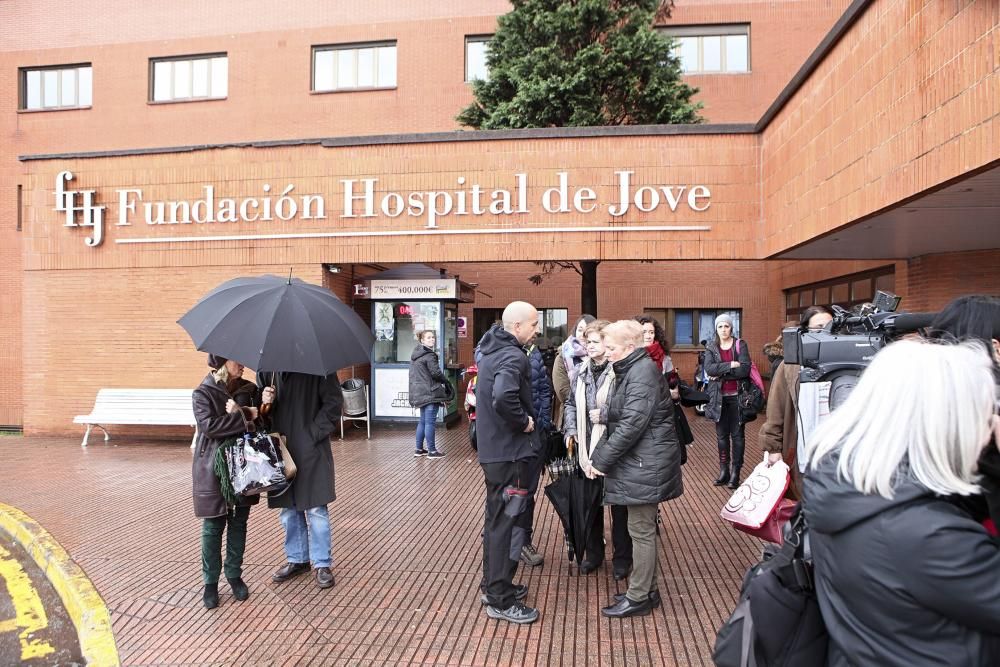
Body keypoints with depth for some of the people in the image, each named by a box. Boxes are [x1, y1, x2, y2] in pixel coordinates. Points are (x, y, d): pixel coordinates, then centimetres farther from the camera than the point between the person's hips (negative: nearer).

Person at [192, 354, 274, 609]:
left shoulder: (249, 389, 4)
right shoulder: (203, 393, -6)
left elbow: (261, 424, 2)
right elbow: (209, 425, -20)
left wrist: (257, 408, -18)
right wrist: (246, 417, -19)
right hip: (213, 469, -3)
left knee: (239, 523, 12)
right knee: (213, 526, 5)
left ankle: (234, 574, 28)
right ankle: (211, 582, 20)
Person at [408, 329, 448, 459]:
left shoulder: (415, 355, 16)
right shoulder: (429, 355, -13)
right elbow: (436, 373, -15)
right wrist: (446, 381, 3)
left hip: (419, 393, 10)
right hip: (430, 392, -10)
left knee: (423, 421, 16)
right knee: (430, 422, -5)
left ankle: (419, 449, 21)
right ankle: (431, 451, -1)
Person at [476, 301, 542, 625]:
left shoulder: (490, 350, 11)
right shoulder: (513, 356, -19)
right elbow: (503, 398, -37)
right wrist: (523, 421, -20)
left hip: (492, 449, 10)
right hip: (509, 452, -10)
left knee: (496, 518, 19)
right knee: (507, 522, 0)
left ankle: (493, 586, 33)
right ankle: (500, 601, 12)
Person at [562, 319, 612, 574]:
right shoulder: (583, 371, 9)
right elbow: (571, 403, 17)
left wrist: (604, 414, -19)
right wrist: (570, 430, 7)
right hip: (586, 448, 6)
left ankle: (623, 557, 29)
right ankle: (593, 553, 34)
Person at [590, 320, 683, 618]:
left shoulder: (642, 372, -18)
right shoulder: (632, 369, 15)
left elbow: (633, 423, -24)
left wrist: (601, 460, -19)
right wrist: (604, 415, 1)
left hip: (646, 464, -10)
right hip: (640, 461, 10)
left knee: (641, 530, 0)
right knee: (643, 528, 17)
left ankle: (638, 598, 12)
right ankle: (647, 590, 29)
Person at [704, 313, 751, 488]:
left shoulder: (740, 345, -1)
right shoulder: (711, 348, 6)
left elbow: (745, 369, -15)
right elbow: (709, 368, -12)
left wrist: (720, 374, -15)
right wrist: (730, 365, -20)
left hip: (736, 396, -2)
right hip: (719, 397, 2)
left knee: (737, 435, 4)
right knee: (721, 435, 9)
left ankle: (736, 471, 12)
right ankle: (724, 470, 19)